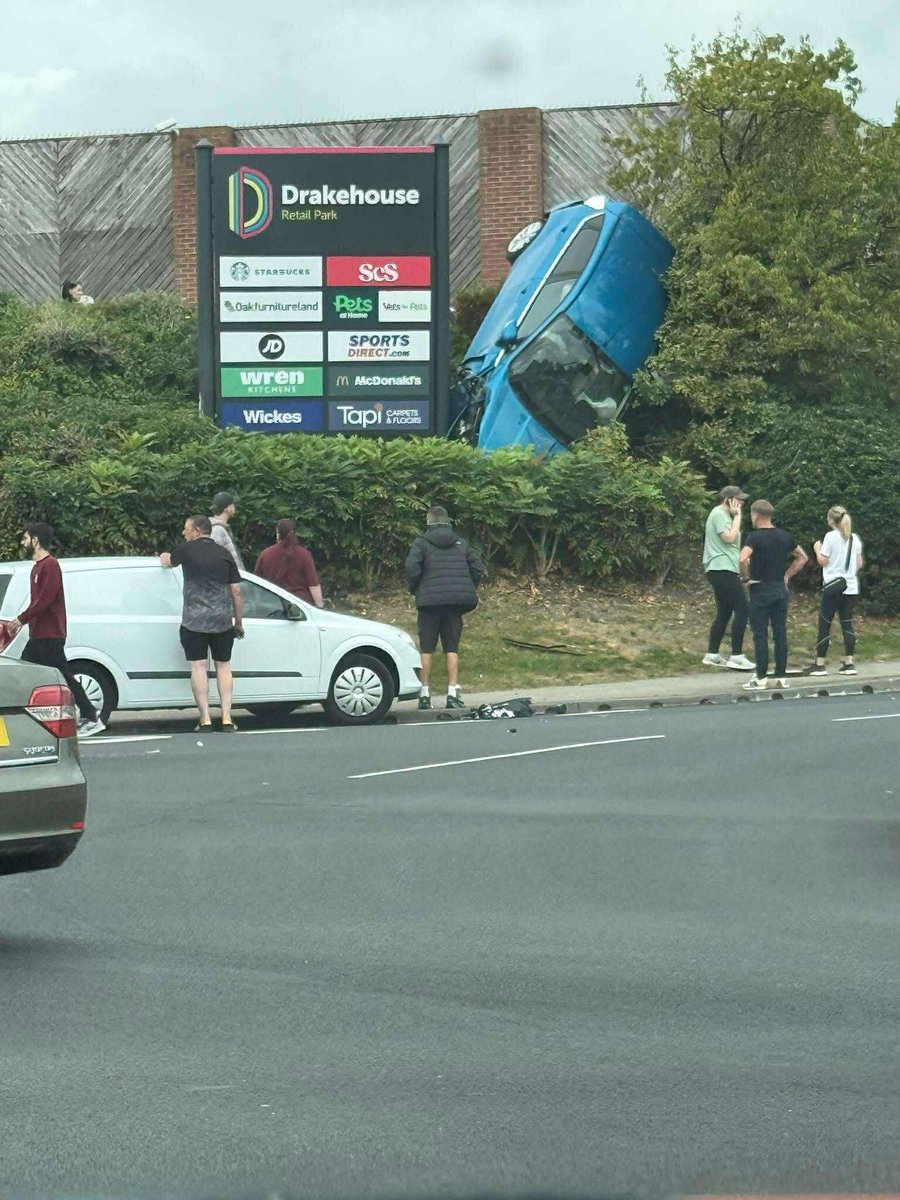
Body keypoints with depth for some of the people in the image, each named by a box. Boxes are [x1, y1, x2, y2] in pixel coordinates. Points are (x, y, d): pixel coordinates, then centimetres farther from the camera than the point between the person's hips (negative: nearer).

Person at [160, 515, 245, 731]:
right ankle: (227, 720, 4)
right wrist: (239, 623, 16)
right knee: (223, 666, 10)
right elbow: (236, 592, 7)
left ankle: (205, 719, -4)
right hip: (222, 621, 3)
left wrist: (163, 557, 44)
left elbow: (167, 562, 20)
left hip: (194, 621, -3)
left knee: (198, 666, 1)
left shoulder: (187, 550, -2)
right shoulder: (225, 555, 7)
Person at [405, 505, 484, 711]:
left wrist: (415, 590, 3)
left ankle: (424, 695, 1)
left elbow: (412, 568, -14)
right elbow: (478, 568, 7)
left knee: (426, 649, 3)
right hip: (456, 602, 3)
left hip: (430, 601, -3)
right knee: (452, 648, 7)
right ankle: (453, 693, -1)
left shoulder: (421, 543, 0)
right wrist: (468, 591, 17)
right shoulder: (461, 543, 12)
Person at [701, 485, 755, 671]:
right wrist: (737, 516, -13)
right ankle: (736, 656, -13)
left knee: (724, 612, 13)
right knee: (742, 610, -12)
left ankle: (711, 655, 15)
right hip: (722, 570, -11)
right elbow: (729, 537, -21)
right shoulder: (719, 514, -11)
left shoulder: (723, 515, 20)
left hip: (722, 570, 11)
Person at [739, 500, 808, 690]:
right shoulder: (784, 536, 7)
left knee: (760, 635, -2)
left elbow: (743, 558, -29)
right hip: (780, 589, 5)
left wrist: (746, 577, -13)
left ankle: (761, 678, -1)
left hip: (760, 590, -5)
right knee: (780, 633, 7)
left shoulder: (754, 537, -12)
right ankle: (781, 677, 8)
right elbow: (802, 557, 17)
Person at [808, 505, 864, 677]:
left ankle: (820, 664, 1)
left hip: (832, 586, -5)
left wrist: (817, 549, 8)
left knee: (824, 624, 1)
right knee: (847, 624, 7)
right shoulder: (855, 538, 8)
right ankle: (849, 663, 2)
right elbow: (859, 564, 10)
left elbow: (823, 561, -9)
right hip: (851, 587, 5)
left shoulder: (831, 536, -8)